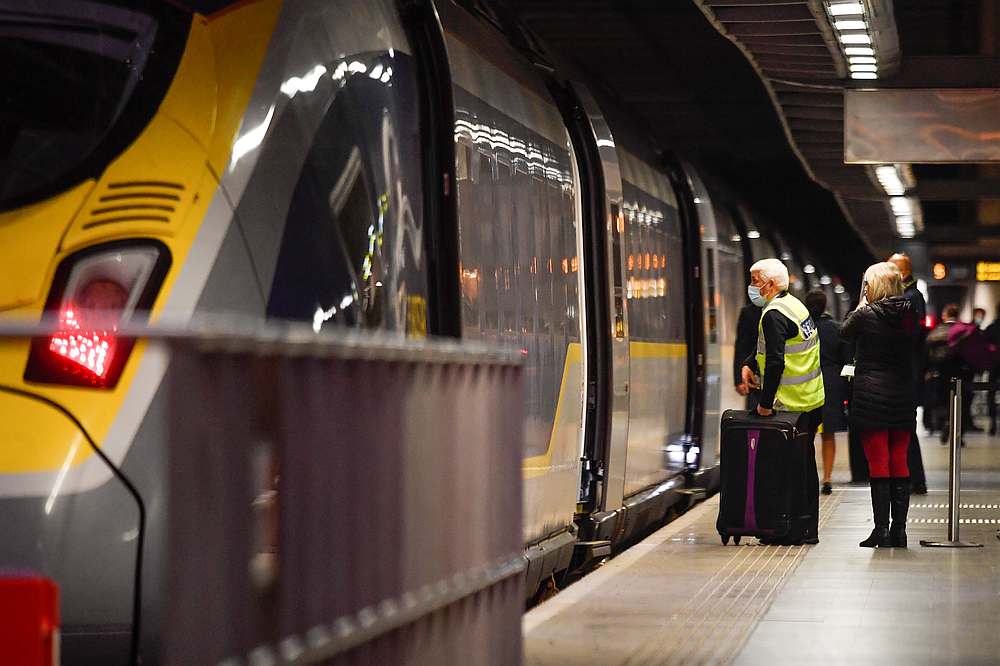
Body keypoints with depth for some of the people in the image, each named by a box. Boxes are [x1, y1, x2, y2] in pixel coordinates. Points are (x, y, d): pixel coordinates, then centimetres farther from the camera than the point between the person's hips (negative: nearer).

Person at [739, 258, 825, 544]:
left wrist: (765, 403, -17)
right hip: (812, 402, 10)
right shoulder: (794, 305, 14)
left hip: (792, 406, -10)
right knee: (804, 464, 14)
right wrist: (749, 364, 11)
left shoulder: (774, 314, -17)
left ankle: (800, 531, -5)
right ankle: (807, 528, 20)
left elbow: (775, 362, -23)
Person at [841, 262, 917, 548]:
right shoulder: (910, 315, 2)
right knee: (900, 464, 9)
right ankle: (899, 530, 10)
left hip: (871, 395, -4)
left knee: (878, 465, -2)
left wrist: (862, 303, 14)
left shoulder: (866, 315, -11)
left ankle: (881, 530, -3)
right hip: (904, 394, 4)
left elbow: (845, 332, 9)